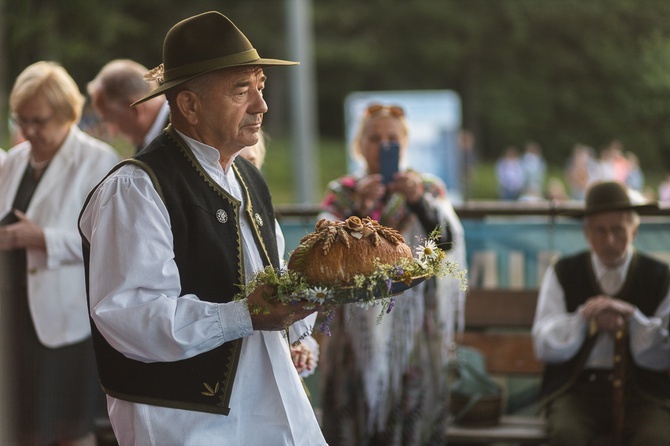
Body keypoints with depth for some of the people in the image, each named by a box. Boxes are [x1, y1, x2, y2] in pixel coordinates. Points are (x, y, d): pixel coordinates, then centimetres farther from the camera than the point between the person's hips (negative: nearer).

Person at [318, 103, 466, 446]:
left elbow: (446, 241, -12)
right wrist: (359, 208, -25)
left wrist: (419, 200, -29)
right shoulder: (342, 193, 8)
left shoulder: (429, 189, 7)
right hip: (357, 329, 1)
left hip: (413, 331, 0)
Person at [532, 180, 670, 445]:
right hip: (577, 388, 0)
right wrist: (585, 317, -17)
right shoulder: (562, 274, 8)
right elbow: (544, 347, 0)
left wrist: (630, 314, -15)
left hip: (641, 392, 0)